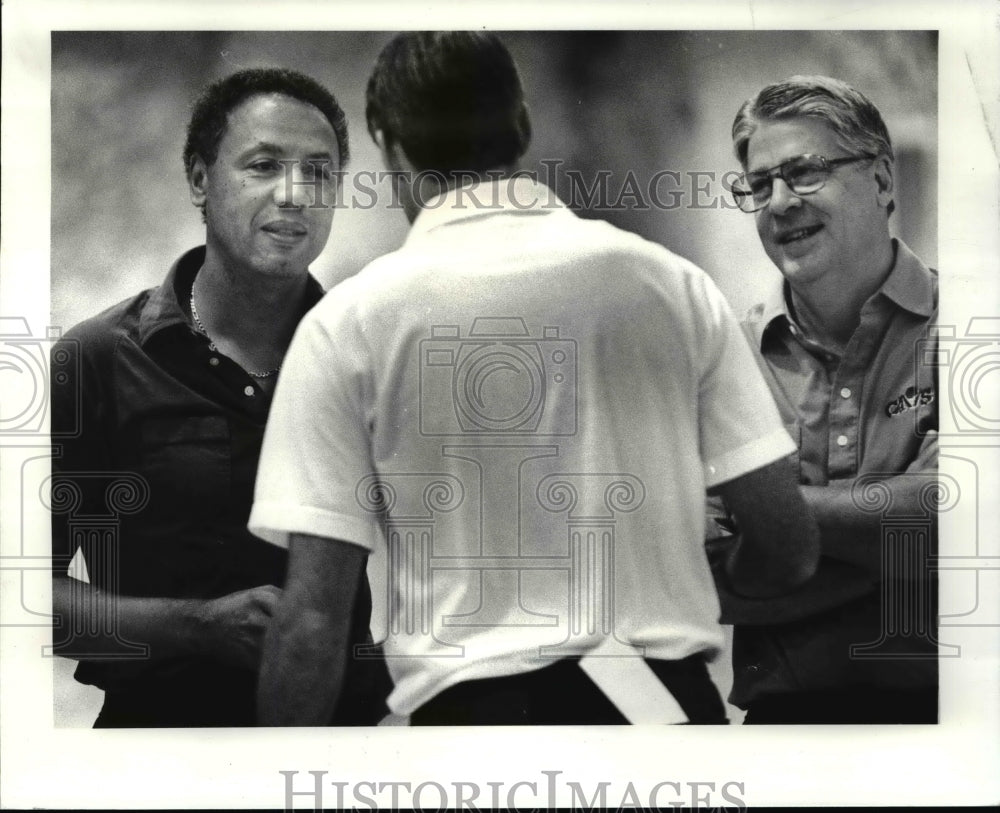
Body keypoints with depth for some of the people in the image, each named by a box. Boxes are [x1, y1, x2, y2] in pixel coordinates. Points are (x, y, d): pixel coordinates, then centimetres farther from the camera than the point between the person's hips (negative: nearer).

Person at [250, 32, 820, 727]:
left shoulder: (351, 321, -5)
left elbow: (313, 619, -9)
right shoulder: (671, 281, 3)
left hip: (479, 706, -3)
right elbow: (790, 542, 4)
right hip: (670, 700, 3)